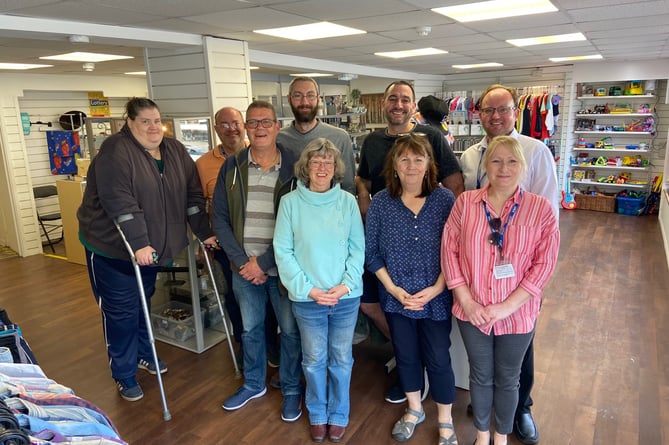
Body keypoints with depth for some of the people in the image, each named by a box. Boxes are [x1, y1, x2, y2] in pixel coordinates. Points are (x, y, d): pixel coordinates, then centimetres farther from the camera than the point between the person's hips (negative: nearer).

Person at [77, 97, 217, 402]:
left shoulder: (175, 151, 1)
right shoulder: (115, 152, -19)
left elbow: (192, 195, 1)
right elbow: (120, 202, -27)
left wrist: (204, 233, -2)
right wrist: (138, 244, -31)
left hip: (152, 246, 6)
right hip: (112, 247, -6)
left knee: (143, 304, 20)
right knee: (121, 311, 3)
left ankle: (143, 354, 40)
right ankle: (123, 375, 19)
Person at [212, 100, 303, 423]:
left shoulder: (294, 167, -8)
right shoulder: (232, 167, 1)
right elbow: (220, 218, 1)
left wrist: (264, 262, -14)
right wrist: (243, 261, -9)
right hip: (244, 269, 3)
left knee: (290, 330, 11)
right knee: (250, 329, 19)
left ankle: (292, 390, 33)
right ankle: (253, 384, 41)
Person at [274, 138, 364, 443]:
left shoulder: (348, 201, -3)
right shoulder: (290, 202, -5)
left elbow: (358, 248, -1)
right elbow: (283, 251, -6)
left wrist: (346, 285, -13)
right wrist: (308, 288, -12)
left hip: (346, 297, 1)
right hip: (307, 299, 0)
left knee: (341, 359, 15)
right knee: (314, 360, 15)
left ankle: (339, 415, 36)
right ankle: (317, 415, 37)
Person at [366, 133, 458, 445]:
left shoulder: (445, 199, -10)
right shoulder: (380, 202, -6)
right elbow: (371, 252, -3)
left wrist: (436, 288, -15)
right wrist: (393, 288, -10)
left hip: (436, 297, -2)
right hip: (396, 298, 2)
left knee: (438, 359, 9)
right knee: (405, 355, 18)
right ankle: (414, 409, 44)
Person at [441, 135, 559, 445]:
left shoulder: (541, 208, -9)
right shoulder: (465, 202, -5)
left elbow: (544, 263, -10)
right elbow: (449, 249, -5)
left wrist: (508, 306, -16)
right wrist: (466, 300, -11)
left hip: (517, 314, -1)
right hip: (472, 312, 1)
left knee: (507, 379, 19)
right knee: (480, 376, 19)